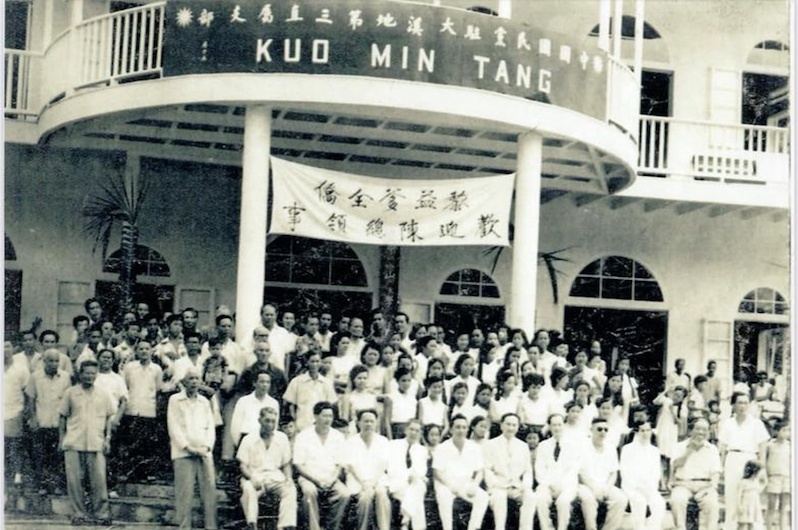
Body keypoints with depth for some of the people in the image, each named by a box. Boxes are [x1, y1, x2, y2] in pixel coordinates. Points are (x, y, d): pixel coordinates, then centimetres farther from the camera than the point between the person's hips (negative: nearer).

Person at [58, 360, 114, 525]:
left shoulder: (103, 395, 10)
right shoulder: (71, 393, 6)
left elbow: (108, 418, 15)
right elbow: (63, 417, 10)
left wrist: (107, 439, 6)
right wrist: (61, 439, 5)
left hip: (96, 443, 0)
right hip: (73, 443, 0)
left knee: (99, 480, -4)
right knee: (74, 480, -1)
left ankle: (101, 513, 5)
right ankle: (79, 514, 10)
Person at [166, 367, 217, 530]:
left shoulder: (205, 402, 18)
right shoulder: (175, 400, 5)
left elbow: (211, 427, 13)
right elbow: (173, 426, -2)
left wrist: (207, 447, -3)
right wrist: (187, 447, -10)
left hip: (204, 453, 4)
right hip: (183, 453, -4)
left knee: (209, 489, -3)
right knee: (185, 492, -8)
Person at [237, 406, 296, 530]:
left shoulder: (282, 438, 12)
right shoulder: (249, 440, 4)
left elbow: (286, 464, 17)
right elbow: (243, 465, 1)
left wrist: (288, 478, -4)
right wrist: (252, 478, -19)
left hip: (276, 477, 2)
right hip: (256, 476, -2)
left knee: (290, 489, -30)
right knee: (248, 489, -36)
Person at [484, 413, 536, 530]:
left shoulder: (523, 446, 15)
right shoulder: (491, 444, 6)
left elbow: (528, 471, 13)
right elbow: (487, 470, 0)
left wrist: (524, 486, -7)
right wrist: (498, 485, -14)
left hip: (518, 486, 2)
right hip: (498, 486, -2)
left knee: (530, 496, -30)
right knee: (499, 496, -37)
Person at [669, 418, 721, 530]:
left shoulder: (712, 449, 13)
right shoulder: (680, 447, 10)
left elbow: (715, 473, 5)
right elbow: (675, 465, -6)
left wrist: (711, 487, -12)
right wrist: (689, 451, -10)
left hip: (704, 485, 0)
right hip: (683, 484, 0)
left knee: (711, 502, -32)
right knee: (677, 499, -33)